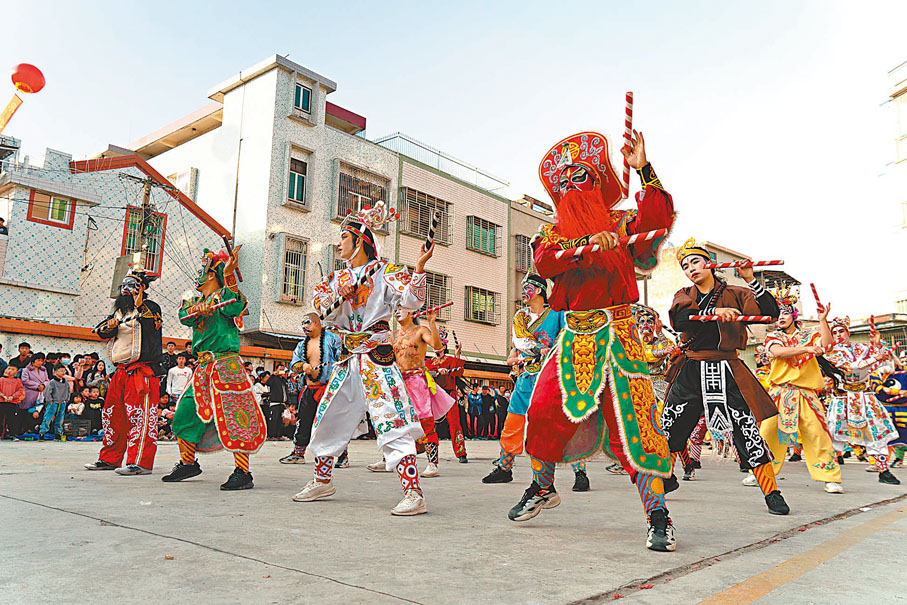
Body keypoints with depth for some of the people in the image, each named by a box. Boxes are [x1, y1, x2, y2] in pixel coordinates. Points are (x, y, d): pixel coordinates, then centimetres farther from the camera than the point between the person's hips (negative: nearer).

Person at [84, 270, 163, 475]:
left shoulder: (149, 307, 0)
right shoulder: (120, 311, 22)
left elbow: (153, 326, -18)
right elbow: (100, 331, 16)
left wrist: (140, 306, -26)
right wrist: (109, 326, -5)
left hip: (143, 370, -9)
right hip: (121, 371, 9)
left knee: (139, 414, -13)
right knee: (112, 412, 13)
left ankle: (140, 462, -14)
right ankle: (109, 459, 23)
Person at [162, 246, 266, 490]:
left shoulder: (223, 295, 1)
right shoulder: (194, 300, 22)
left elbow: (235, 308, -21)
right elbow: (184, 317, 2)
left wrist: (229, 276, -27)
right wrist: (197, 308, -19)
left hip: (225, 364, -8)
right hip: (203, 367, 8)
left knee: (234, 417, -13)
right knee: (184, 414, 11)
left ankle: (243, 473, -11)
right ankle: (188, 463, 27)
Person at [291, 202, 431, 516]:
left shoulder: (384, 272, -2)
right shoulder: (337, 277, 16)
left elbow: (412, 301, -13)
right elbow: (323, 309, 4)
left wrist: (419, 268, -26)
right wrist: (340, 294, -14)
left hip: (377, 354, -7)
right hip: (347, 357, 7)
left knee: (393, 422, -16)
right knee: (327, 418, 14)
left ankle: (413, 493, -15)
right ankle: (322, 480, 32)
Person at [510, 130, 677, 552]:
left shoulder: (619, 222, 10)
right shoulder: (553, 233, 14)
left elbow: (660, 218, -9)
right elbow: (544, 263, -8)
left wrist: (643, 169, -15)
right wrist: (589, 243, -20)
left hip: (617, 334, -2)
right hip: (574, 336, 2)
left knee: (634, 419, -11)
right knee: (544, 412, -2)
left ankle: (657, 516, -1)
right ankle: (542, 488, 24)